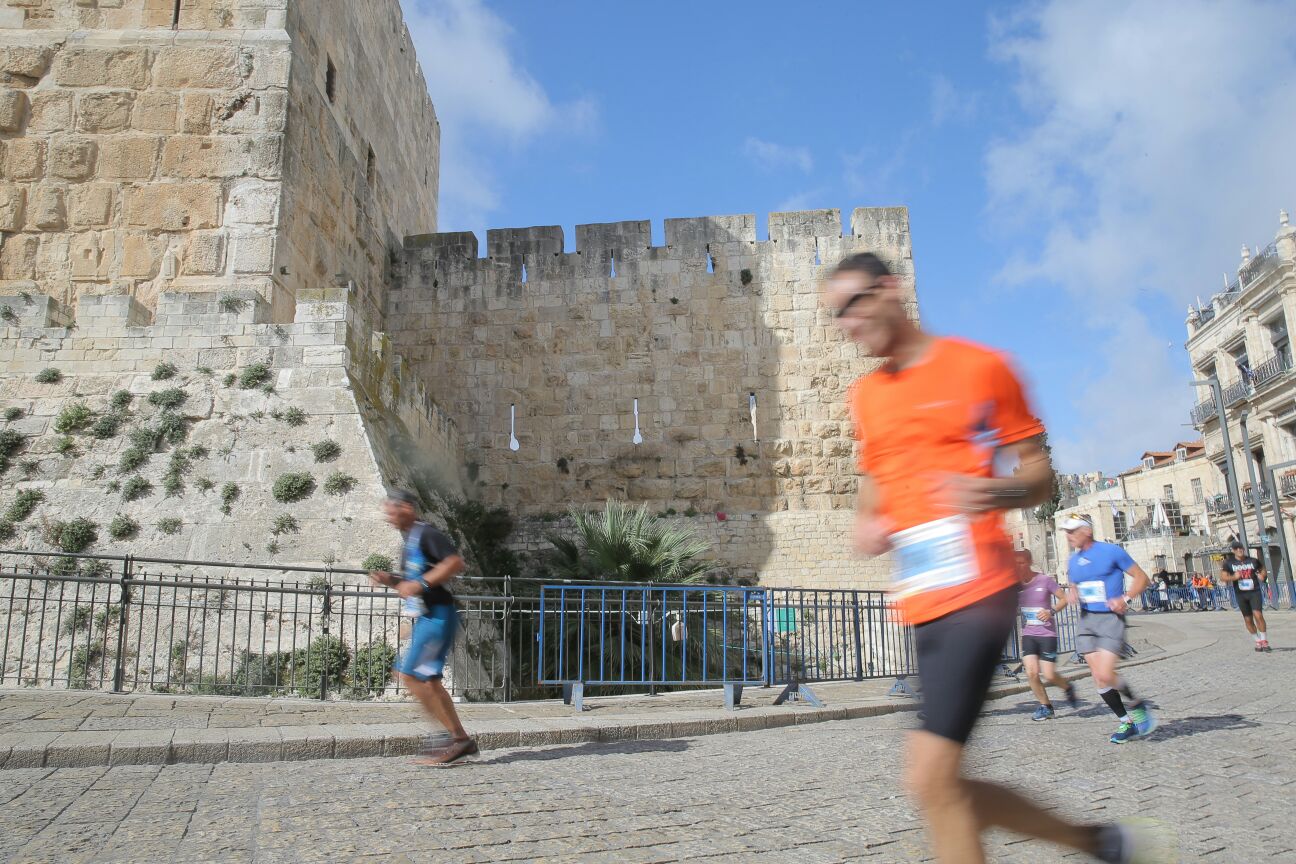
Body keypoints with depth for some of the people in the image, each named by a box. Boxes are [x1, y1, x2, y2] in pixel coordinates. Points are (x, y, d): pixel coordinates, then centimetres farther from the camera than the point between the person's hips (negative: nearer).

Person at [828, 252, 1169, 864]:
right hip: (920, 603, 7)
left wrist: (996, 493, -20)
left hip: (977, 591, -7)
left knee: (929, 777, -15)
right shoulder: (865, 395, 17)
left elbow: (1039, 474, 2)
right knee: (943, 786, 9)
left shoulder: (979, 367, 0)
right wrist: (867, 526, 5)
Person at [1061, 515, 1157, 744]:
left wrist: (1125, 599, -17)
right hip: (1086, 620, 6)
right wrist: (1073, 595, 0)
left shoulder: (1111, 551, -7)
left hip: (1110, 618, -6)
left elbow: (1142, 578, -2)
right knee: (1098, 678, 3)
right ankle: (1128, 723, 18)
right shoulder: (1073, 561, 11)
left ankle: (1137, 705, 13)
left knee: (1105, 675, -15)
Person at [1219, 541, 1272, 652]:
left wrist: (1262, 575, -4)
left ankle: (1264, 641, -5)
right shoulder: (1228, 562, 1)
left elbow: (1263, 570, 18)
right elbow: (1222, 577, 0)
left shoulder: (1253, 561, 3)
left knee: (1258, 615, -15)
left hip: (1255, 592, -1)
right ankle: (1258, 641, 22)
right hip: (1240, 594, 1)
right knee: (1248, 619, 7)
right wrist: (1233, 577, -18)